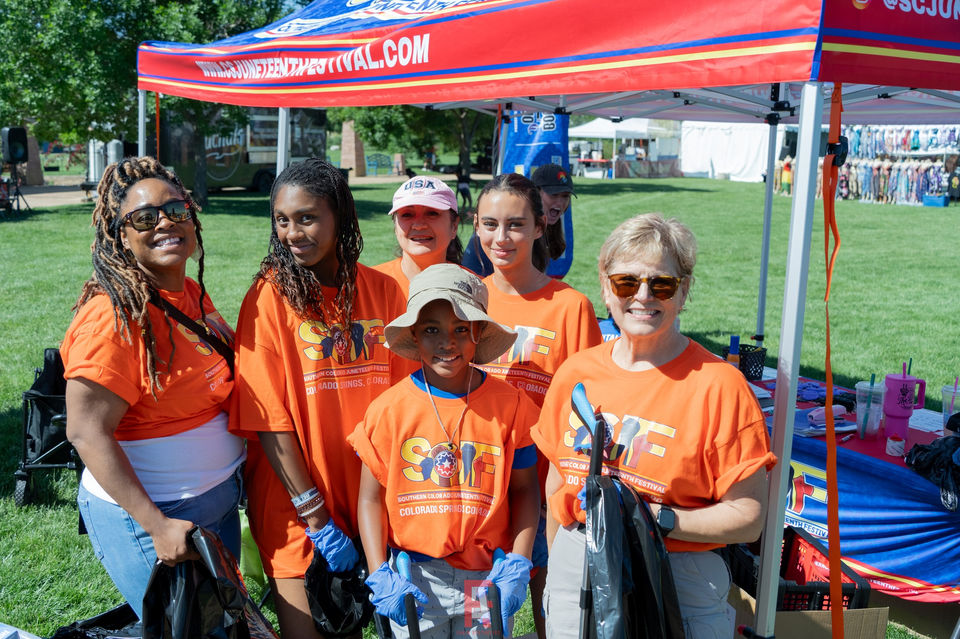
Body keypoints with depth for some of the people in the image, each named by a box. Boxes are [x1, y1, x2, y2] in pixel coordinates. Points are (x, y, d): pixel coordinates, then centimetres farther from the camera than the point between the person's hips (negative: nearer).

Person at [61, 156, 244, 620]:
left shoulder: (192, 294, 4)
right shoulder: (114, 317, -22)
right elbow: (86, 432, -24)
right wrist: (157, 526, -26)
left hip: (218, 503, 9)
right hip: (146, 517, -9)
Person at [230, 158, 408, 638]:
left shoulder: (383, 290, 0)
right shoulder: (270, 297, -10)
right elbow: (270, 420, -13)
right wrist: (316, 517, -15)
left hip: (371, 503, 3)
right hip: (297, 507, -3)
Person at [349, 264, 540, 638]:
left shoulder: (510, 405, -5)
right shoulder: (388, 409, -6)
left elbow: (524, 490, 2)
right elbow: (371, 497, -2)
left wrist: (518, 565, -7)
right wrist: (380, 576, -9)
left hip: (487, 578, 1)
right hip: (413, 580, 0)